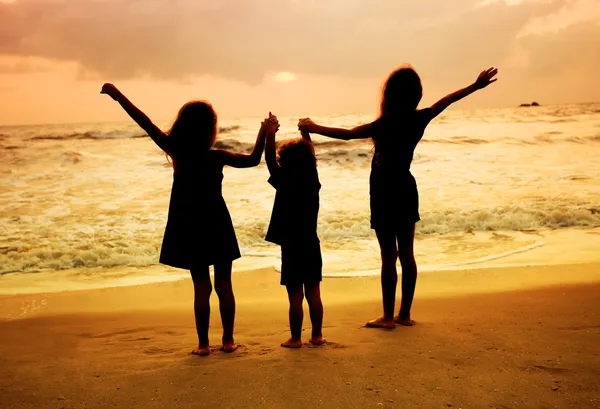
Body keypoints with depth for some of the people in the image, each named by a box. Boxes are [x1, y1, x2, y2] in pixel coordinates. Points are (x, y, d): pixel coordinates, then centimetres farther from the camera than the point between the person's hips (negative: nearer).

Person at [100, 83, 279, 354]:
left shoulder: (177, 152, -9)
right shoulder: (217, 157, -11)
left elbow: (146, 123, -5)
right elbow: (253, 160, -2)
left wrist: (118, 96, 0)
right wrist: (264, 134, -1)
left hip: (191, 229, 0)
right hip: (217, 227, 0)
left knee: (201, 287, 6)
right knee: (224, 285, 9)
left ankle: (203, 344, 10)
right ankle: (228, 340, 16)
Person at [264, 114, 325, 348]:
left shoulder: (285, 182, -12)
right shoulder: (313, 181, 2)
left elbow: (269, 160, -14)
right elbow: (309, 157, 17)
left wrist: (270, 134, -13)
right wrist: (306, 134, 24)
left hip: (291, 247, -5)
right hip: (312, 246, 5)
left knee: (295, 296, 1)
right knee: (314, 294, 12)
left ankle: (296, 338, 10)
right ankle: (317, 335, 19)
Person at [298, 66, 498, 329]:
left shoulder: (385, 125, -19)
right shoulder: (419, 119, -1)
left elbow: (347, 134, -17)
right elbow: (444, 102, 14)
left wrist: (314, 128, -5)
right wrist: (476, 86, 30)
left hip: (385, 196, -6)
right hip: (407, 192, 6)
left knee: (388, 256, -1)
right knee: (406, 254, 10)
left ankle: (388, 316, 7)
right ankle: (405, 314, 19)